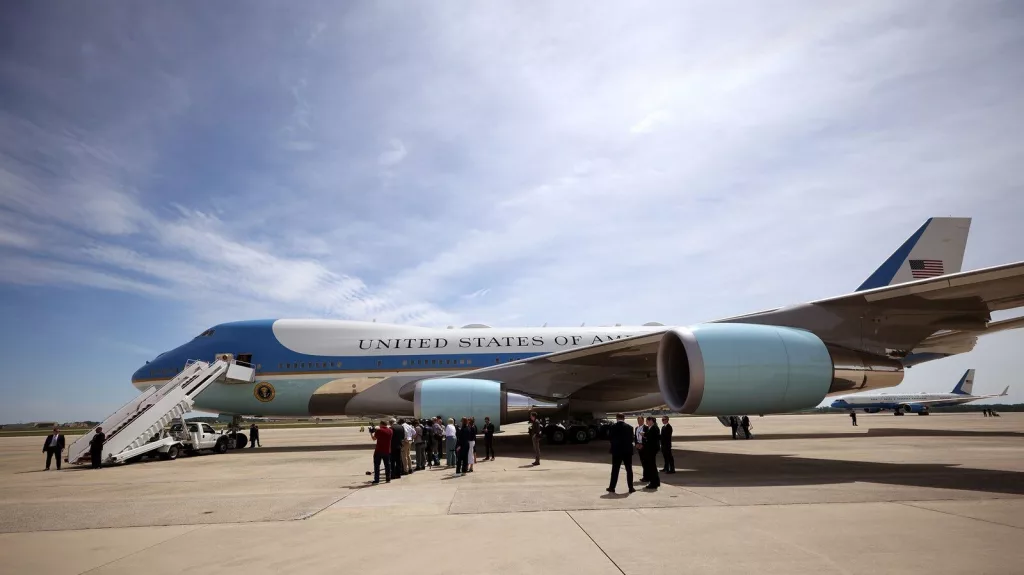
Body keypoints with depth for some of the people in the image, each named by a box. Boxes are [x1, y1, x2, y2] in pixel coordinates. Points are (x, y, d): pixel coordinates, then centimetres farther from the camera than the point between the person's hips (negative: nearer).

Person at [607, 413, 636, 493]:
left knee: (615, 469, 7)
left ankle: (612, 487, 9)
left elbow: (609, 438, -4)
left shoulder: (613, 426, -6)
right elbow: (632, 439, -1)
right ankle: (631, 487, 9)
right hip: (627, 451, 0)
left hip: (616, 451, 0)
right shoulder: (629, 427, -3)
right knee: (629, 469, 9)